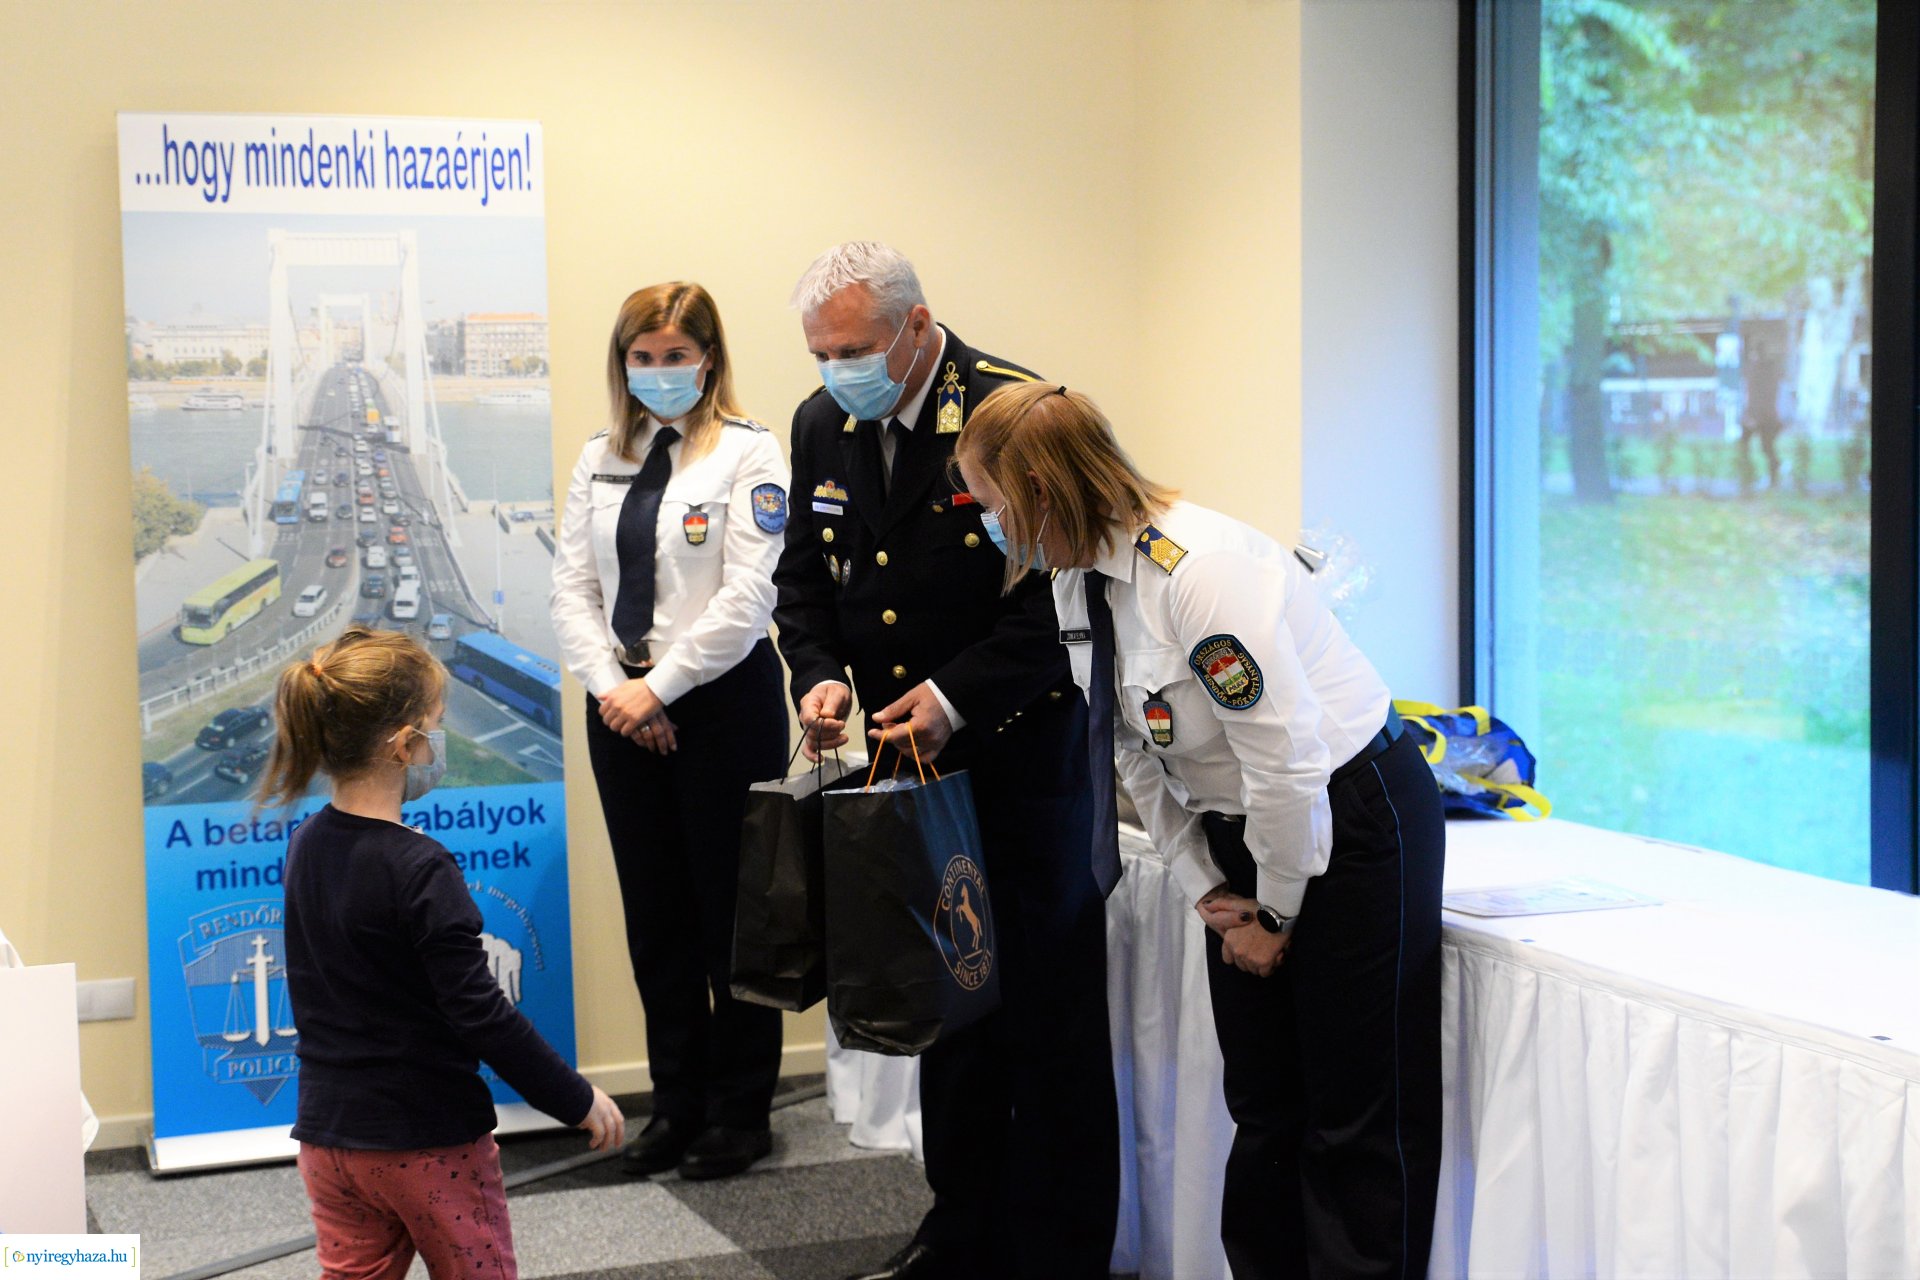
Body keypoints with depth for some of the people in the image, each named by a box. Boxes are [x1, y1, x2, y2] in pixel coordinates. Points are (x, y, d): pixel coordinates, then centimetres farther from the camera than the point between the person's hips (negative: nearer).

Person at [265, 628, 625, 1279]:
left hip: (329, 1132, 6)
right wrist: (578, 1100, -11)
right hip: (429, 1140, -6)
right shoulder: (419, 870, -21)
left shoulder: (306, 846, 2)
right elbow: (481, 1013, -21)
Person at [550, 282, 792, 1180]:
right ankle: (677, 1104, 20)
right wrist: (611, 686, -7)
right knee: (655, 912, 10)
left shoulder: (748, 455, -6)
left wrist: (658, 685, -14)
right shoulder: (600, 460, 11)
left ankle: (740, 1111, 14)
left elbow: (746, 597, -13)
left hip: (724, 702, -5)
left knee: (729, 905, 3)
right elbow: (573, 586, 7)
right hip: (623, 705, 5)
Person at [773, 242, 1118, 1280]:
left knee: (1047, 1008, 0)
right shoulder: (822, 425, 5)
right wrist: (820, 673, -5)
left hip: (1022, 752, -6)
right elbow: (804, 575, 14)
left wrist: (959, 693, -21)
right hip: (911, 761, 7)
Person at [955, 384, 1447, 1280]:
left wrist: (1276, 911, -13)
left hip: (1354, 816, -8)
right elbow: (1140, 760, 9)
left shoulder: (1199, 568, -27)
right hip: (1239, 831, 8)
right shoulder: (1075, 582, 0)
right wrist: (1207, 890, 2)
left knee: (1357, 1116, -4)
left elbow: (1287, 761, -25)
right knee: (1262, 1111, 11)